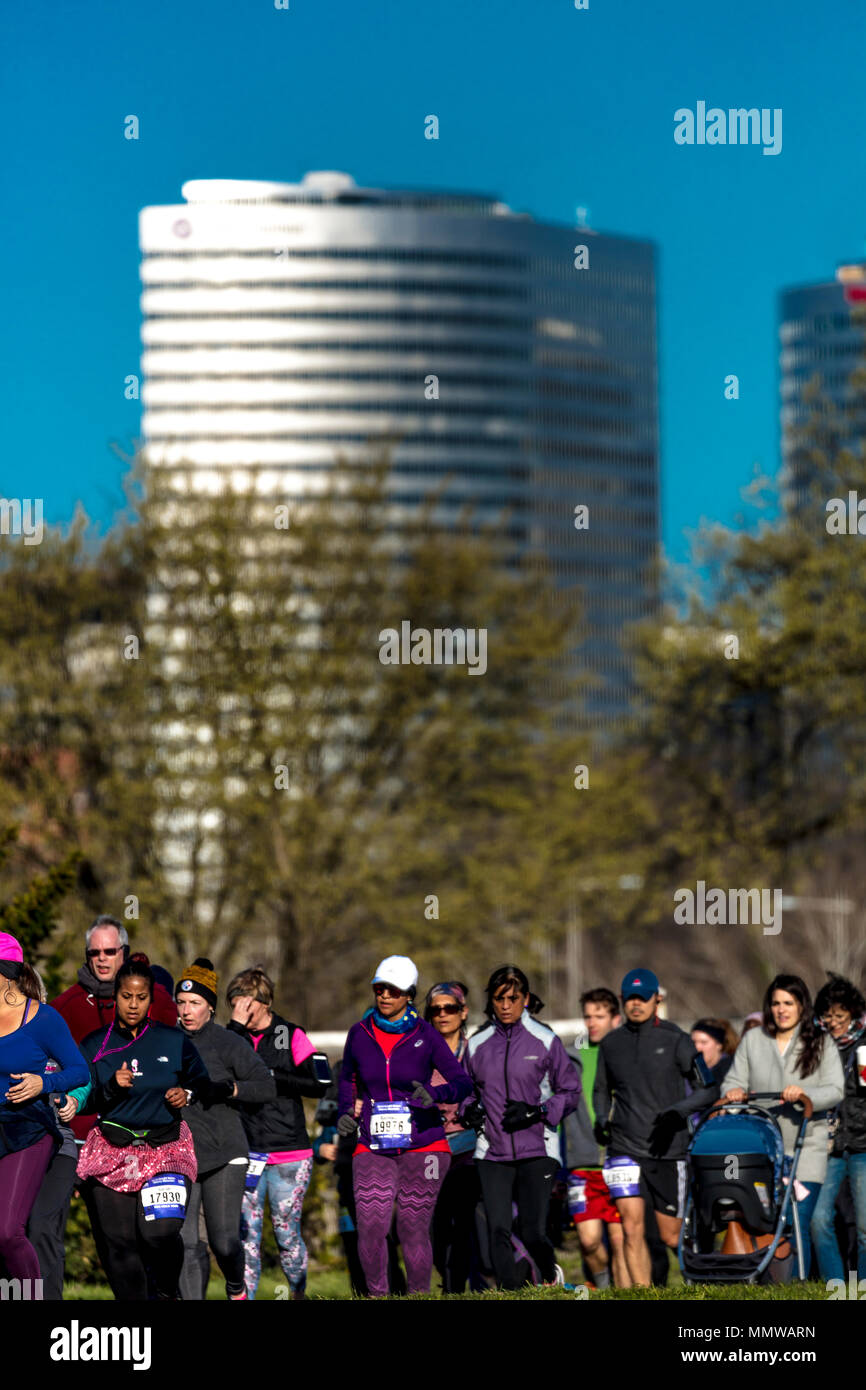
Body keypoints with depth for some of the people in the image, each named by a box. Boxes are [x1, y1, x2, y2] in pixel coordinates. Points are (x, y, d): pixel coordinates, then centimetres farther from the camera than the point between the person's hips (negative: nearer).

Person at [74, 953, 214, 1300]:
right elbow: (84, 1102, 2)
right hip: (112, 1150, 1)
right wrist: (113, 1087, -16)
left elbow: (202, 1083, 18)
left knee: (161, 1230, -19)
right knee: (118, 1241, -3)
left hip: (166, 1149, -1)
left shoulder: (174, 1041, 5)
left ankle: (167, 1291, 7)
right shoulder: (96, 1045, 5)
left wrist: (187, 1094, -3)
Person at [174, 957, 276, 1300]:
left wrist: (227, 1088, -19)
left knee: (224, 1241, -2)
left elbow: (268, 1087, -7)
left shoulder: (229, 1044, -2)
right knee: (185, 1243, -9)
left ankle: (236, 1289, 30)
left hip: (224, 1154, -3)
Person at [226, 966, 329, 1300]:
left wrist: (272, 1077, -9)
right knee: (246, 1231, -2)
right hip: (245, 1151, 2)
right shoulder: (233, 1037, 9)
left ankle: (299, 1294, 18)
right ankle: (244, 1298, 2)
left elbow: (320, 1083, -4)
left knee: (286, 1231, 2)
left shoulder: (291, 1036, 2)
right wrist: (236, 1026, -12)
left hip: (289, 1152, -2)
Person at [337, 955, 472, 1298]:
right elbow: (348, 1078, 24)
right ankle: (376, 1295, 4)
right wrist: (345, 1113, 7)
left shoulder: (424, 1035, -2)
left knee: (413, 1229, -2)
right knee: (370, 1227, -11)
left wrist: (434, 1094, -23)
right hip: (373, 1147, 2)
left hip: (421, 1144, -2)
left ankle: (419, 1296, 12)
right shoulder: (360, 1033, 6)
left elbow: (463, 1082, -4)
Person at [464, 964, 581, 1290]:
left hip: (537, 1150, -2)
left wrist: (537, 1111, -11)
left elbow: (570, 1092, 4)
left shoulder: (545, 1041, 0)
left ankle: (552, 1276, 24)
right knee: (498, 1232, -9)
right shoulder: (478, 1045, 8)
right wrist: (470, 1110, 0)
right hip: (492, 1151, 2)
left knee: (533, 1232, -8)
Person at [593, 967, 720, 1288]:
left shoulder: (675, 1040, -3)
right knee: (632, 1227, -14)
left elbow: (709, 1090, -2)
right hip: (625, 1148, 2)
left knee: (671, 1236, 3)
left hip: (668, 1150, -2)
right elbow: (601, 1089, 23)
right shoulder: (611, 1044, 7)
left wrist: (678, 1111, -19)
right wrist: (601, 1119, 3)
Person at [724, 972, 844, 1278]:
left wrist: (805, 1094, -23)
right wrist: (733, 1091, -13)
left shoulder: (821, 1043, 5)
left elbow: (835, 1090, -4)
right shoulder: (752, 1040, 12)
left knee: (798, 1227, -9)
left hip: (805, 1149, -2)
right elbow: (735, 1079, 12)